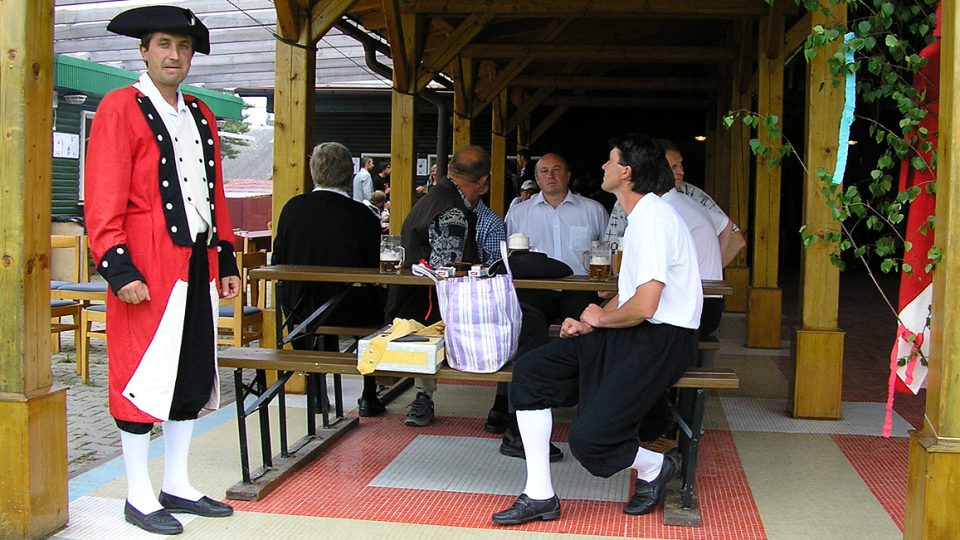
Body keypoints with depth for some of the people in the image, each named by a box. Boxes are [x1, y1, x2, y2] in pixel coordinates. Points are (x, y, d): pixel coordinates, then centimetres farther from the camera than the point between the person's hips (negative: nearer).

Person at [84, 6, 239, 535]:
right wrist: (119, 268, -18)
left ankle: (177, 486, 24)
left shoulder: (200, 115, 16)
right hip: (148, 269, -7)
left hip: (198, 267, 7)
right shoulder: (120, 108, -5)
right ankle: (139, 497, 12)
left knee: (192, 375, 11)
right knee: (142, 377, 0)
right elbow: (103, 198, -12)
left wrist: (225, 260, 15)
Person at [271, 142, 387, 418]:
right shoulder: (363, 216, -16)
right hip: (348, 310, -3)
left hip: (299, 308, 4)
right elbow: (373, 270, -8)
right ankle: (369, 397, 26)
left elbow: (277, 262, 2)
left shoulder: (292, 207, -6)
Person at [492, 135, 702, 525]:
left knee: (588, 439, -20)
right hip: (631, 333, 10)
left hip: (663, 340, -10)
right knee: (529, 371, -3)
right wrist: (589, 323, 7)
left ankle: (653, 467, 13)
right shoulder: (639, 216, 17)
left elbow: (644, 306, -24)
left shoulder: (653, 218, -16)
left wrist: (601, 318, -3)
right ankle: (539, 495, -1)